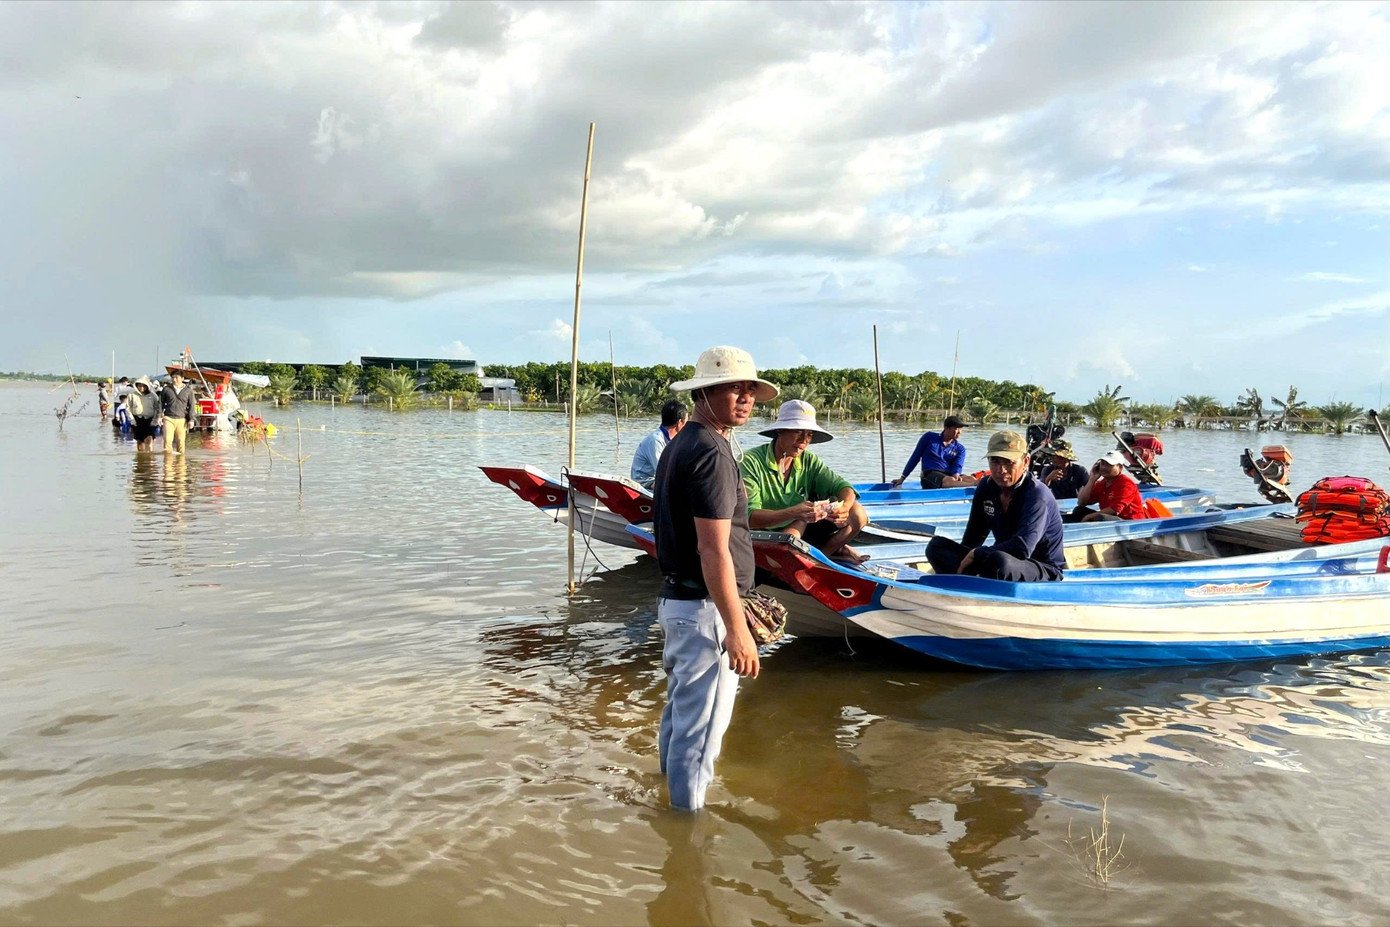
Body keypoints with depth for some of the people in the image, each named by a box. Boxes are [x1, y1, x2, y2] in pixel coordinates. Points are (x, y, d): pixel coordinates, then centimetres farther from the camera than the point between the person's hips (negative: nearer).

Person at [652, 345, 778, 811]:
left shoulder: (678, 446, 12)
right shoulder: (711, 453, -20)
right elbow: (713, 550, -24)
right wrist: (737, 630, -23)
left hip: (676, 598, 10)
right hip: (705, 609, -10)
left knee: (680, 708, 25)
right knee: (702, 720, 3)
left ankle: (674, 786, 42)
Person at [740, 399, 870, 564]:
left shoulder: (808, 461, 0)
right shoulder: (751, 462, -18)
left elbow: (844, 487, -5)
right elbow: (749, 517, -28)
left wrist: (844, 507, -30)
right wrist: (793, 513, -43)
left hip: (798, 535, 5)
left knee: (857, 513, -10)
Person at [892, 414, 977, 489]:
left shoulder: (960, 448, 14)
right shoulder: (929, 437, 8)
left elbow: (958, 466, -1)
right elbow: (915, 458, 12)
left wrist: (956, 475, -26)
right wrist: (902, 478, 11)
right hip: (930, 474, -4)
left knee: (971, 479, -30)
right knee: (950, 481, -39)